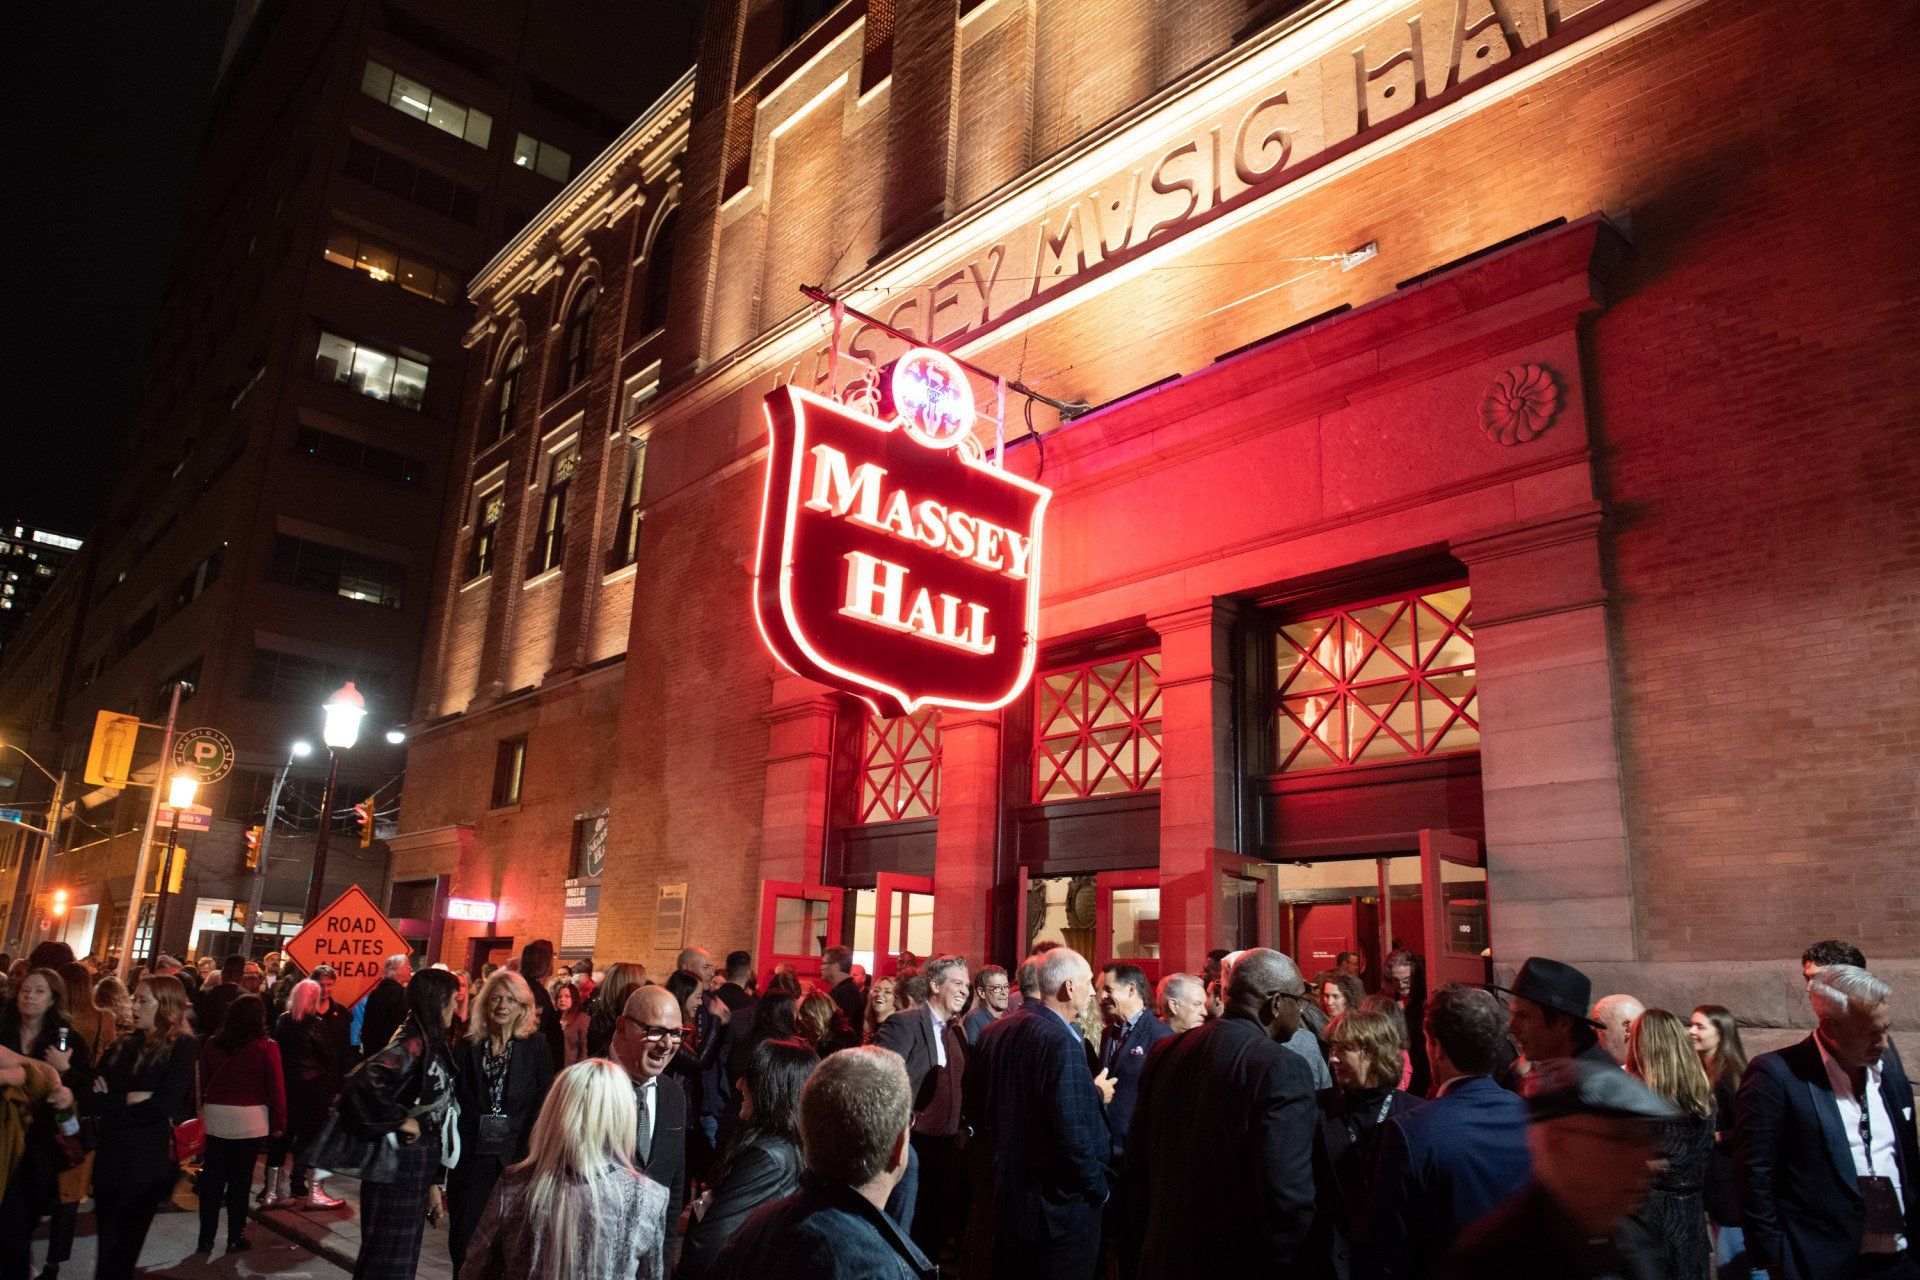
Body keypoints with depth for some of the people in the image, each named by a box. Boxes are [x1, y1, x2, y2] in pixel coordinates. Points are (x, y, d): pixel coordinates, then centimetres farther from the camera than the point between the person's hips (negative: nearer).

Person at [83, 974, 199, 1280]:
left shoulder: (183, 1047, -9)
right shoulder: (122, 1045, 9)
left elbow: (163, 1105, -20)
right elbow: (88, 1099, 1)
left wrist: (109, 1103, -10)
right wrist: (127, 1100, -14)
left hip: (147, 1163, -5)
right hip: (109, 1159, 6)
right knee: (106, 1251, 13)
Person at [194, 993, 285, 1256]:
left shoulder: (212, 1043, 1)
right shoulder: (266, 1047, -9)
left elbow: (202, 1081, 5)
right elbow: (276, 1087, -7)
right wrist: (279, 1123, 1)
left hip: (215, 1117, 3)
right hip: (250, 1120, -3)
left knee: (212, 1179, 12)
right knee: (240, 1180, 7)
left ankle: (206, 1238, 18)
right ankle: (235, 1238, 14)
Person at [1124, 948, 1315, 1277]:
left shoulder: (1164, 1052, 0)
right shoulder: (1283, 1069, -20)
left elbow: (1136, 1164, 7)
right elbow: (1289, 1200, -24)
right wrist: (1284, 1265, -8)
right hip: (1240, 1262, -5)